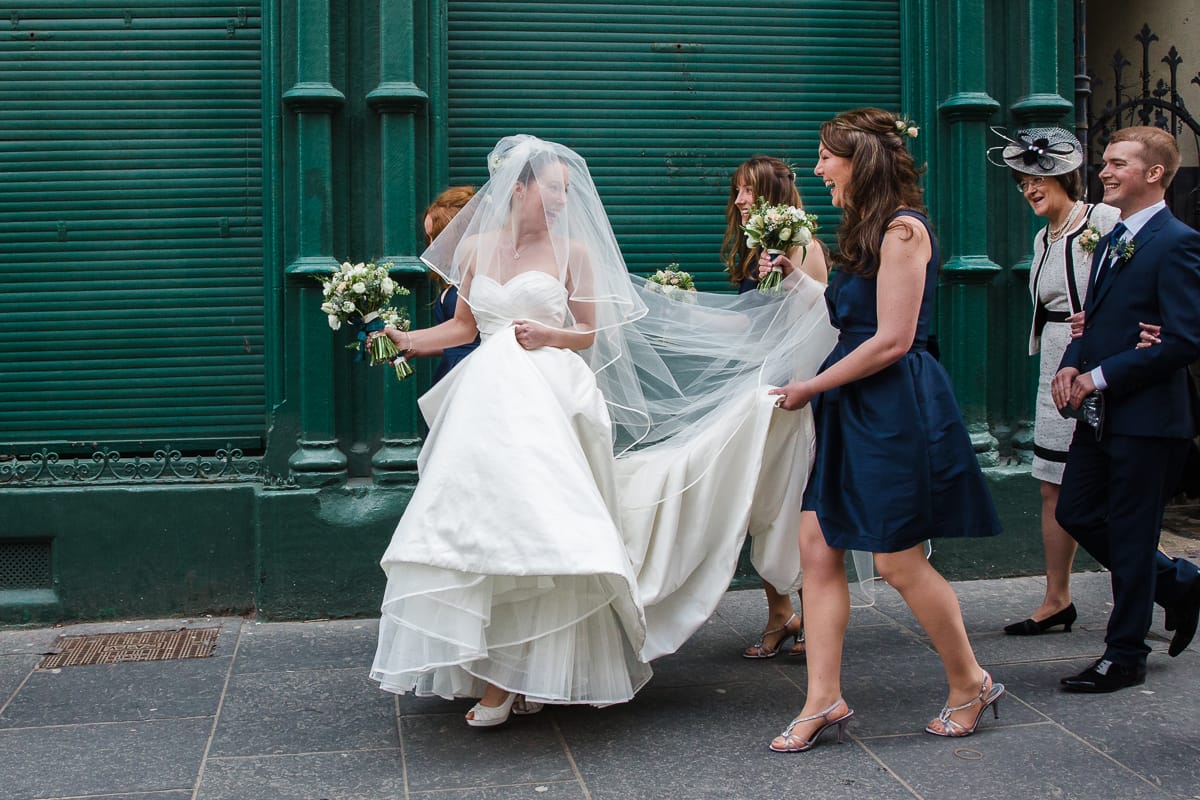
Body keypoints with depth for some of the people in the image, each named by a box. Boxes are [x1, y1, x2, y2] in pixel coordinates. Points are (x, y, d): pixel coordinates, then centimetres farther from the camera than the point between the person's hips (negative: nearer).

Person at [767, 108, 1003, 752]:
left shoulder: (902, 229, -14)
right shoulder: (865, 228, 15)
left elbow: (892, 340, -19)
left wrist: (812, 386, -12)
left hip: (894, 408, -9)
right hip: (851, 409, 9)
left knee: (898, 560, 0)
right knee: (818, 545, 4)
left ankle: (970, 684, 20)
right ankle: (824, 699, 10)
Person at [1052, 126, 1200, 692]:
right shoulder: (1111, 240, 13)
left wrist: (1100, 376, -18)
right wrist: (1072, 365, 0)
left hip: (1146, 417, -9)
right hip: (1101, 414, 9)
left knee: (1130, 536, 1)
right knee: (1076, 514, 13)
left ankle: (1124, 656, 16)